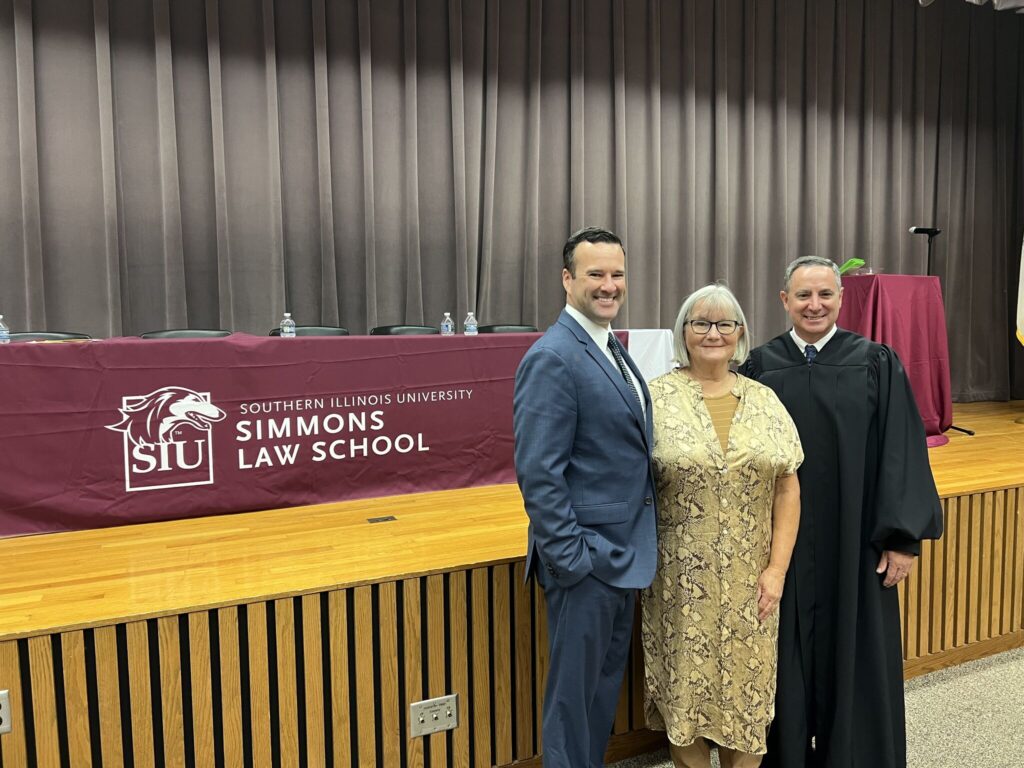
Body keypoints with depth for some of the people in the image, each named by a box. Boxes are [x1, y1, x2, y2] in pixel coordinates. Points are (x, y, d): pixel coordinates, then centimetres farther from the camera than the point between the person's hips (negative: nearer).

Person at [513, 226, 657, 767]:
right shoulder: (552, 358, -17)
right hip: (585, 558, -9)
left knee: (606, 683, 21)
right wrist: (572, 556, -20)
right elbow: (538, 472, -21)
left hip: (623, 554, 9)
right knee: (574, 692, 8)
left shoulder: (613, 352, 11)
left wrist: (630, 550, 12)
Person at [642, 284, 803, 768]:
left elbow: (788, 487, 4)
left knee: (748, 692, 11)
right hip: (682, 579, -2)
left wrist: (777, 569, -2)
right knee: (686, 688, 9)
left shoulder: (764, 400, 4)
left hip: (749, 581, 2)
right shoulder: (656, 398, -4)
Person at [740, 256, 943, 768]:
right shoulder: (760, 366, 1)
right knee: (787, 659, 12)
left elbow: (901, 452, -3)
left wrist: (904, 536, -7)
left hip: (854, 540, -1)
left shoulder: (876, 364, -2)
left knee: (854, 656, 11)